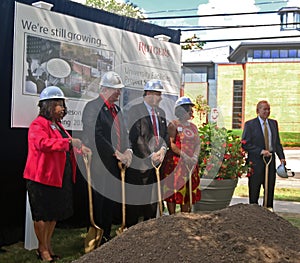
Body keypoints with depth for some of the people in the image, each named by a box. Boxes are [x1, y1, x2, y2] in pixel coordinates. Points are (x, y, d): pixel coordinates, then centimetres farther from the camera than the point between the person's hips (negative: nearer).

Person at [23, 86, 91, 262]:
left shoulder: (57, 125, 16)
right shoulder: (38, 125, -13)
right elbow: (43, 143, -31)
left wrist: (79, 148, 14)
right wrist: (69, 141, -35)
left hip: (60, 177, 9)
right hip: (43, 178, -9)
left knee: (55, 213, 16)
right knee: (42, 214, 3)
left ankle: (48, 245, 29)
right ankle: (43, 249, 16)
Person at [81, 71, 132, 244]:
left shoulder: (117, 109, 18)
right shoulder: (93, 107, -8)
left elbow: (124, 133, 21)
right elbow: (96, 136, -17)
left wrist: (128, 150, 2)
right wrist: (117, 154, -15)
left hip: (116, 165, 8)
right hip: (99, 165, -8)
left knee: (113, 202, 10)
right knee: (100, 202, -3)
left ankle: (106, 236, 21)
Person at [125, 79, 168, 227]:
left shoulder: (161, 112, 15)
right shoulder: (134, 110, -8)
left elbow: (165, 133, 19)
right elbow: (135, 137, -14)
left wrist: (163, 149, -1)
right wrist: (150, 155, -16)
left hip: (157, 161, 7)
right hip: (139, 161, -7)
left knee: (153, 197, 12)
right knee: (135, 199, -1)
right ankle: (131, 228, 9)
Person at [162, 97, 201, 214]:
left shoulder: (193, 126, 16)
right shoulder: (173, 124, -4)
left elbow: (197, 143, 12)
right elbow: (171, 144, -12)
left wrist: (195, 156, -6)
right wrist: (183, 155, -20)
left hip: (190, 164, 6)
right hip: (175, 163, -6)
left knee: (188, 192, 8)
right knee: (173, 191, -3)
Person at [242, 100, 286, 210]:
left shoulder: (273, 123, 13)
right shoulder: (250, 124, -4)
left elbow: (277, 142, 16)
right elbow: (245, 144, -9)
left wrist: (281, 157, 4)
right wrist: (261, 151, -17)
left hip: (270, 159, 5)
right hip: (256, 160, -5)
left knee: (270, 184, 9)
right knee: (254, 186, 3)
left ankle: (268, 207, 22)